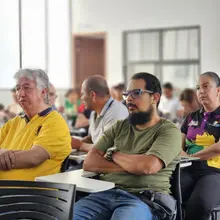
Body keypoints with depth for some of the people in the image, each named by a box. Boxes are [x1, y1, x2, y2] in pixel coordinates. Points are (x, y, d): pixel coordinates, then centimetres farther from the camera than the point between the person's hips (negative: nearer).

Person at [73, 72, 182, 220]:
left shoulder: (169, 131, 2)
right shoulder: (119, 127, 18)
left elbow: (148, 166, -16)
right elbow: (89, 163, 7)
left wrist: (113, 154, 1)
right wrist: (130, 166, -7)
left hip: (143, 199, -4)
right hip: (105, 193, 4)